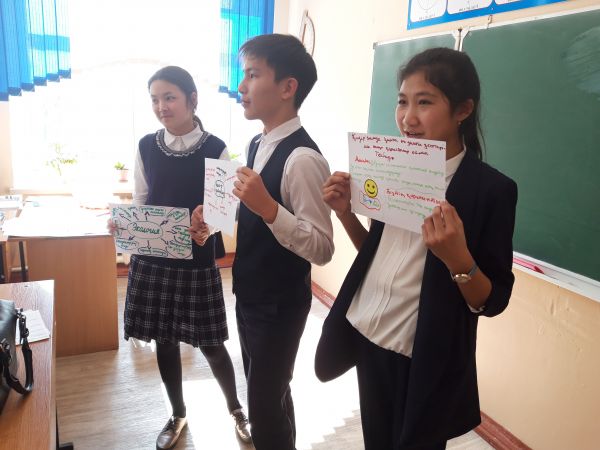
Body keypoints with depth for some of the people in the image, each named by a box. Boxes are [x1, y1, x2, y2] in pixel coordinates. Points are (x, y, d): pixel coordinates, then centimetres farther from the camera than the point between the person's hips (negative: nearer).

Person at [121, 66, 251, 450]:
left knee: (210, 342, 7)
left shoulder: (215, 149, -9)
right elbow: (139, 202, 7)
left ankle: (236, 408, 34)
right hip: (152, 258, 4)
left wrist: (207, 229, -27)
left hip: (197, 261, -3)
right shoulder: (146, 147, 1)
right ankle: (178, 415, 38)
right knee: (164, 341, 14)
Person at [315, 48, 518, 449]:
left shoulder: (492, 189, -15)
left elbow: (492, 302, -12)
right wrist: (345, 213, -5)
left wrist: (457, 258, -30)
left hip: (423, 360, -5)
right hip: (366, 338, 5)